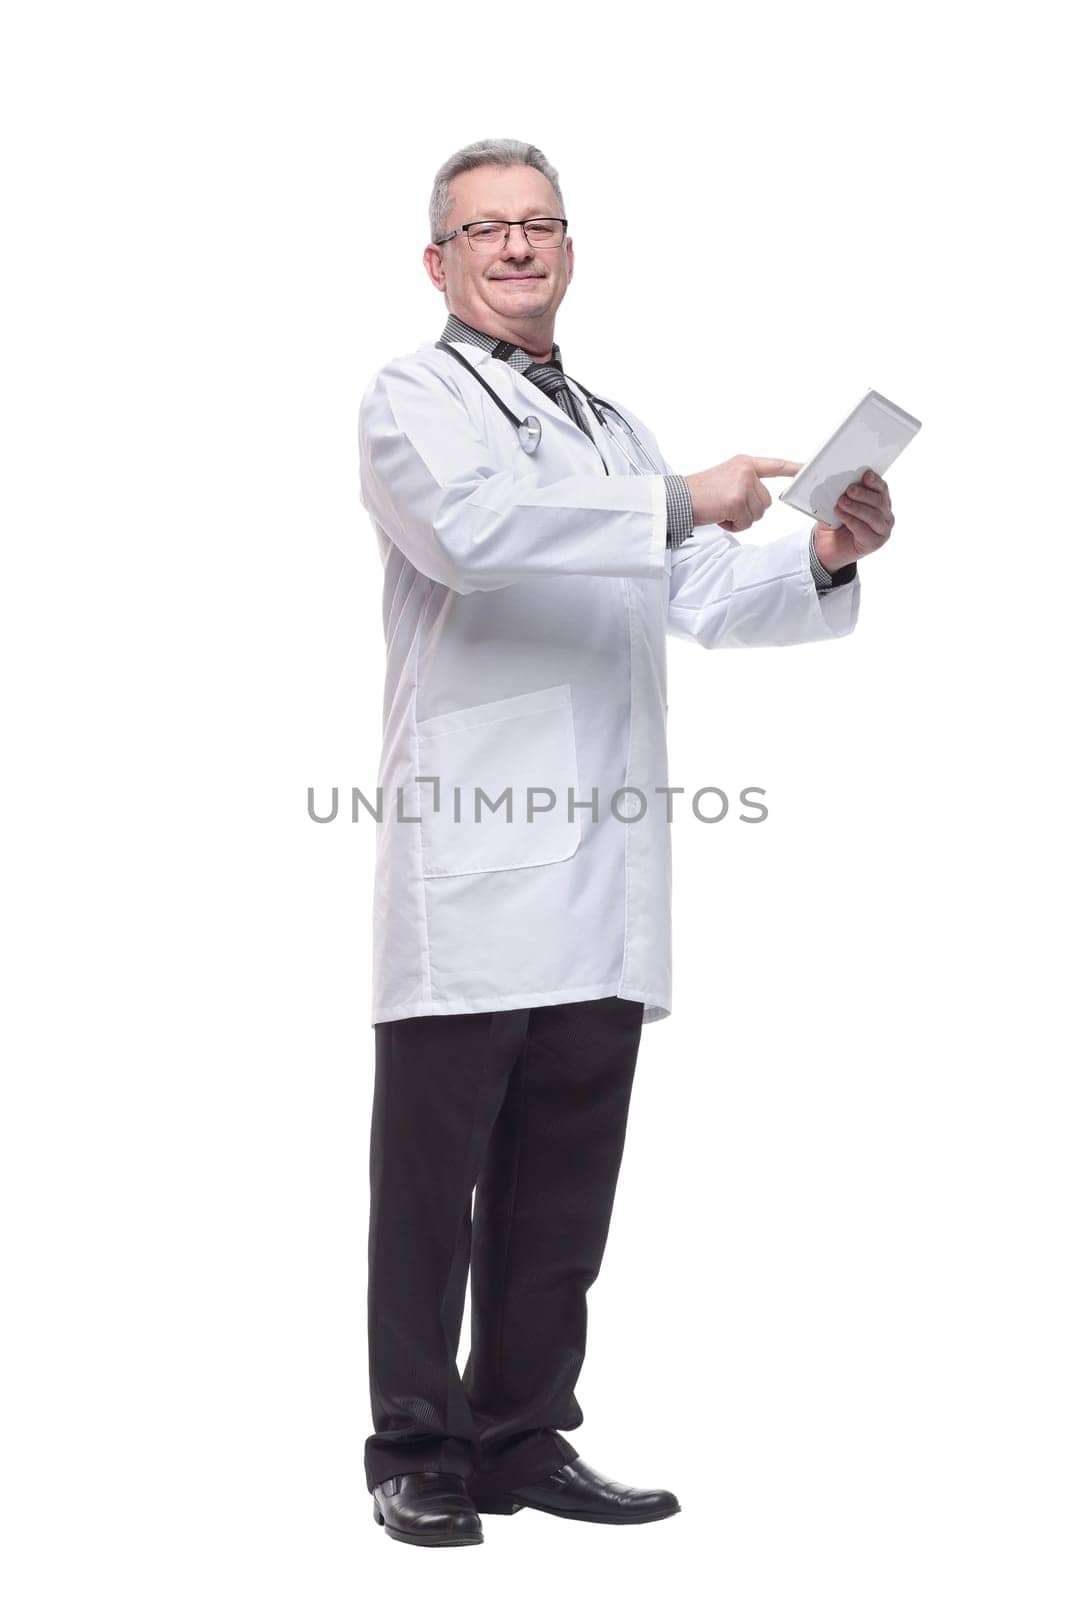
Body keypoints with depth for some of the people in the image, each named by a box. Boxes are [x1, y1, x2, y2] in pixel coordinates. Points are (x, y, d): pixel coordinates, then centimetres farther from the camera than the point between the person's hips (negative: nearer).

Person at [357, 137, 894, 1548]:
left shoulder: (613, 428, 25)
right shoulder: (414, 399, 2)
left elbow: (710, 599, 19)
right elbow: (469, 528, -19)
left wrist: (820, 561, 0)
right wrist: (677, 504, -20)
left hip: (603, 888, 6)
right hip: (470, 888, -6)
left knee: (561, 1193, 9)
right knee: (432, 1182, 0)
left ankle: (524, 1440, 18)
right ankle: (416, 1454, 8)